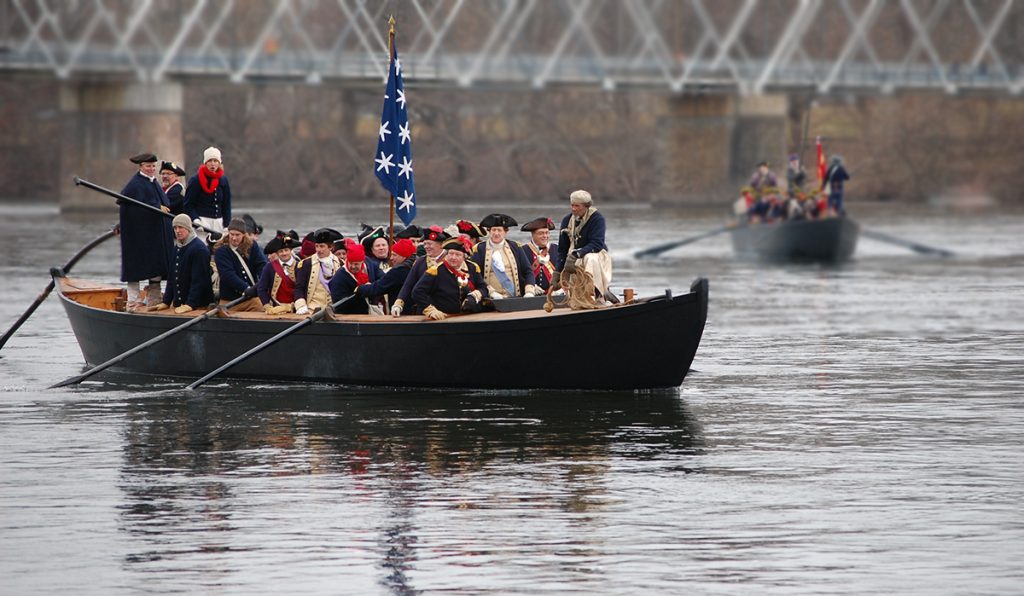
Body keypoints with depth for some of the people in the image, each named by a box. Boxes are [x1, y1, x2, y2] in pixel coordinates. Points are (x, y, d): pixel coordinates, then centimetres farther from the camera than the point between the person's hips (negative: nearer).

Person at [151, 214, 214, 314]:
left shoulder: (199, 248, -12)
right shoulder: (177, 248, 14)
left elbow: (198, 280, -19)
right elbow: (171, 278, 17)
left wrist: (190, 304, -25)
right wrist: (166, 302, 9)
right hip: (179, 305, 7)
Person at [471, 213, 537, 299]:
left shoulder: (514, 247, 12)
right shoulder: (479, 249, 5)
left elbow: (528, 271, 13)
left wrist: (529, 292, -2)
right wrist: (491, 292, -12)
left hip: (514, 298, 2)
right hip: (491, 299, -2)